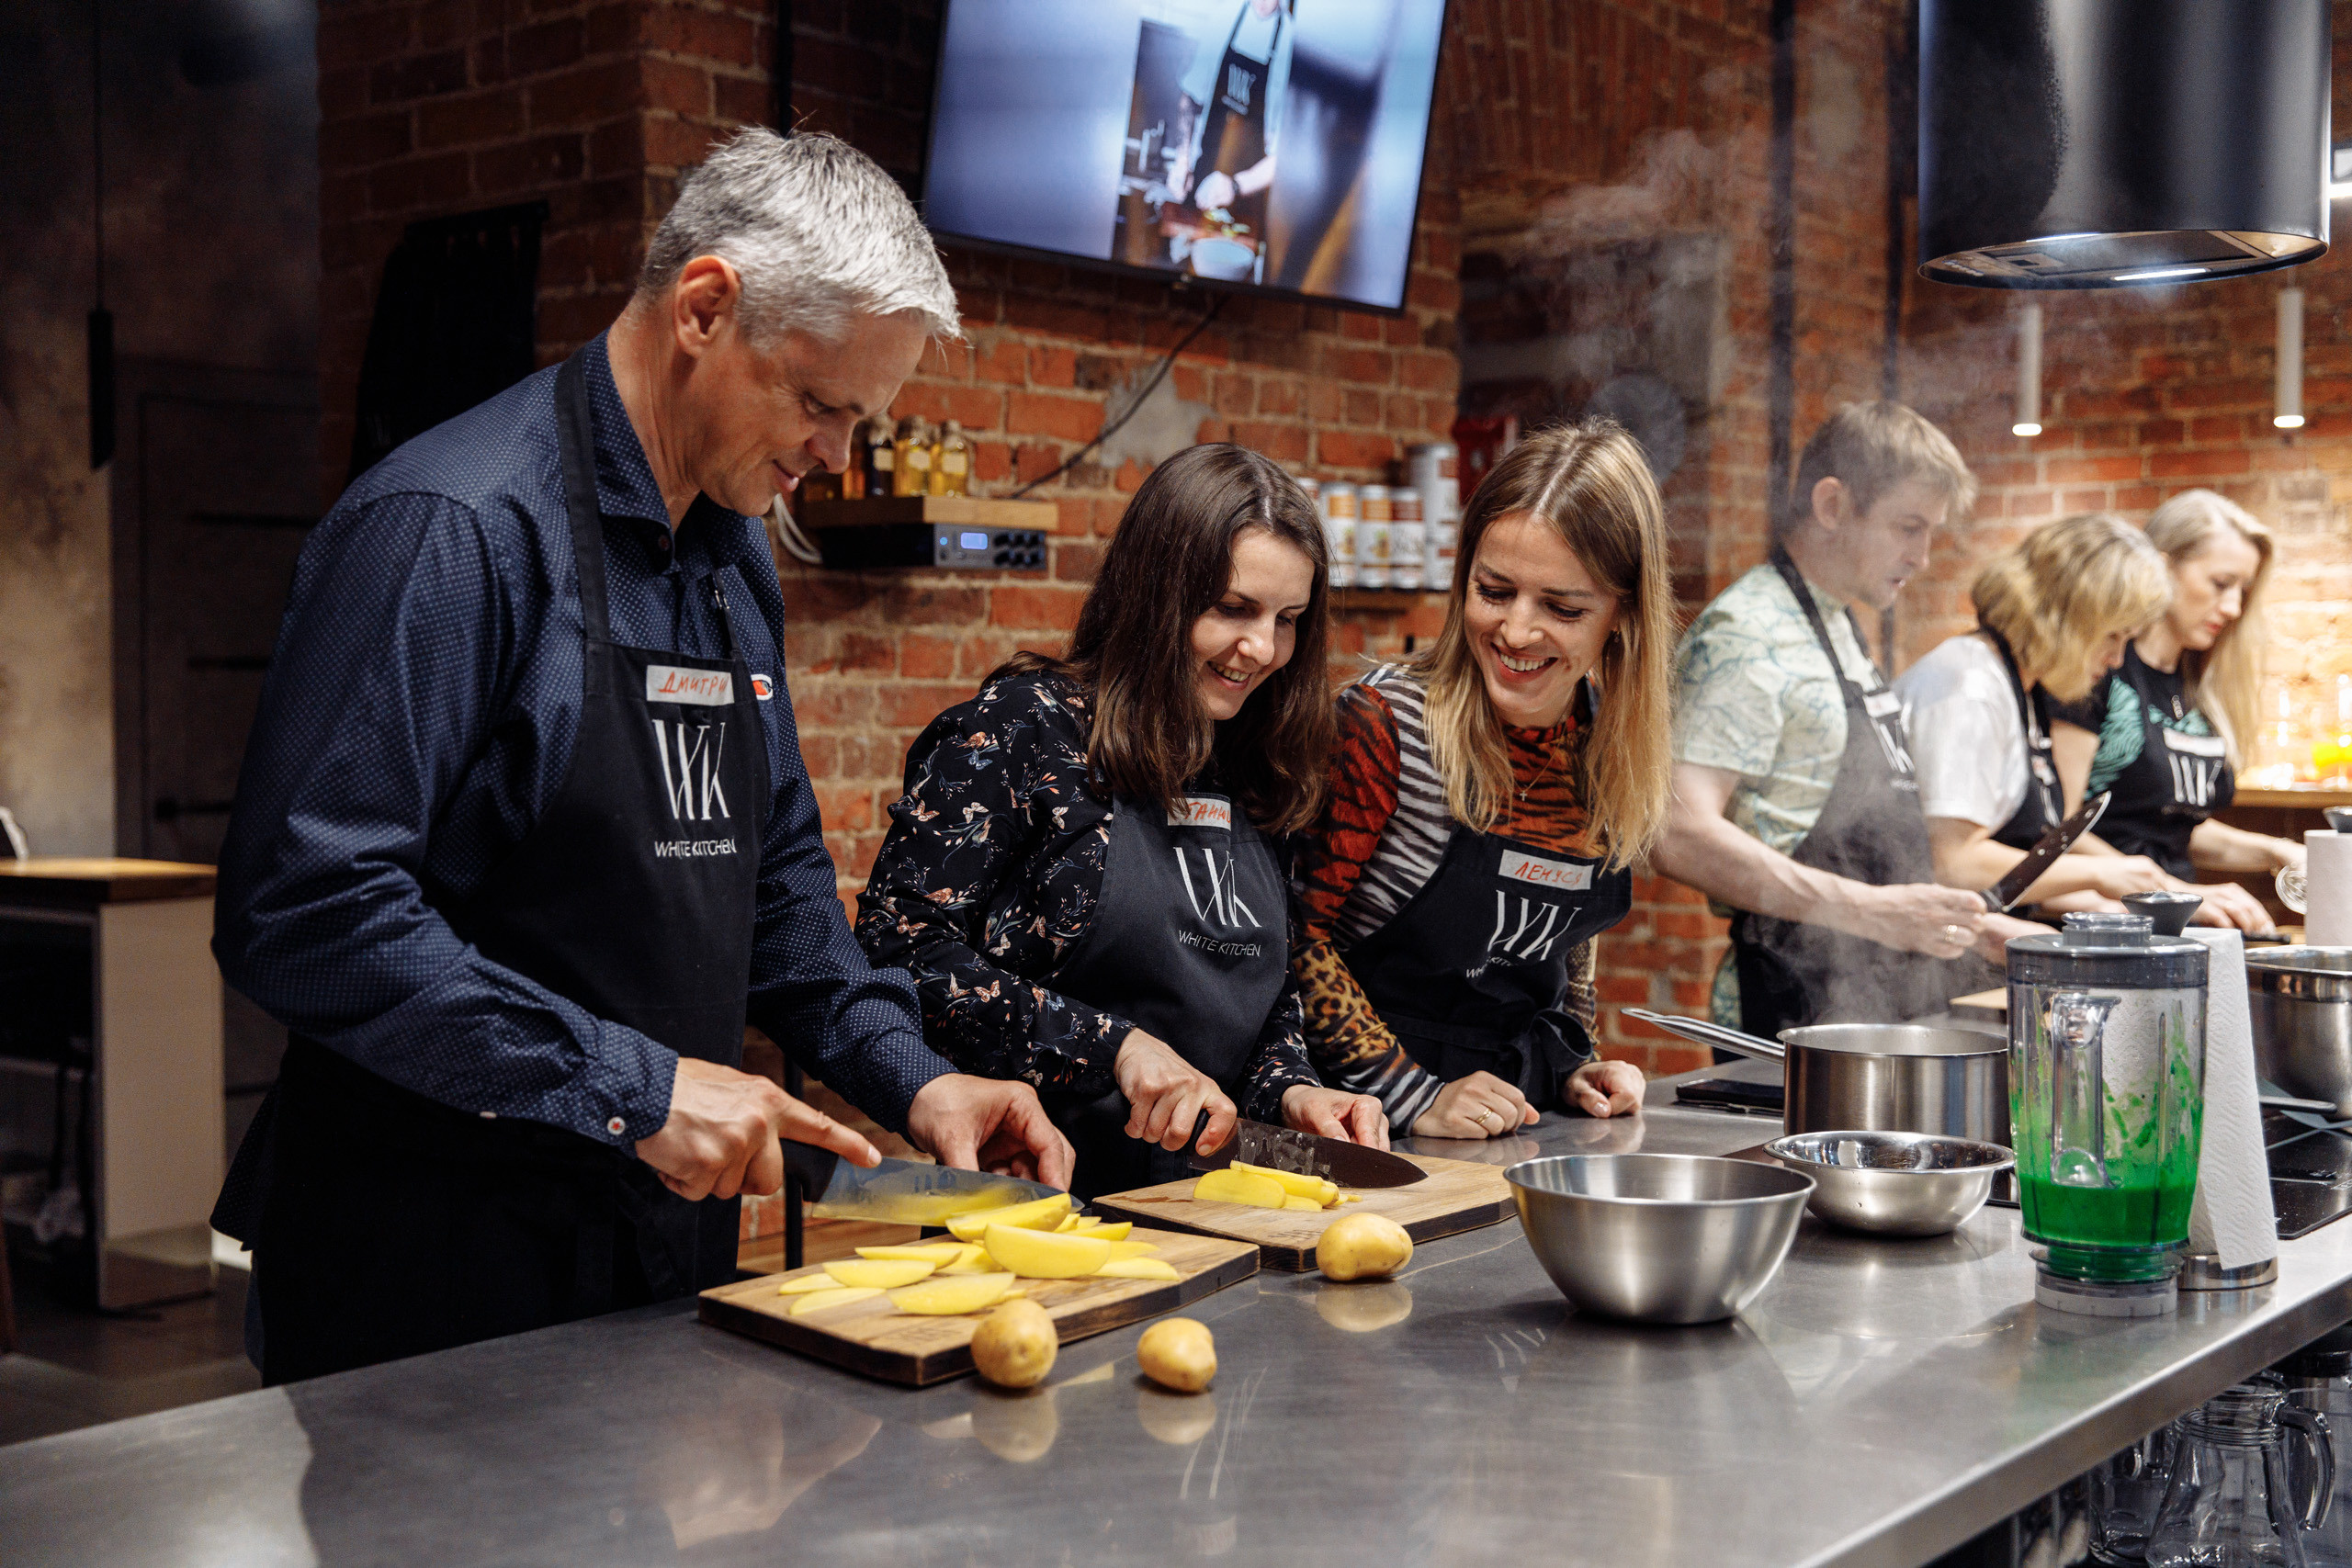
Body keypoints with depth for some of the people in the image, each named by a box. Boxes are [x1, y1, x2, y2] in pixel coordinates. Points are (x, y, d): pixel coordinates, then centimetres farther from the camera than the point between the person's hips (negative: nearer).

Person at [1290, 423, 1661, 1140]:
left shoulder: (1611, 745, 1)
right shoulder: (1387, 722, -15)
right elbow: (1294, 927, -12)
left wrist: (1573, 1065, 5)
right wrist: (1414, 1094, -15)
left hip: (1518, 1118, 4)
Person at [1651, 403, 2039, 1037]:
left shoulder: (1840, 632, 18)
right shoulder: (1747, 636, -14)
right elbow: (1681, 837, -26)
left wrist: (1971, 925, 16)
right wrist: (1871, 912, -27)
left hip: (1884, 1011, 9)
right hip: (1797, 1014, -9)